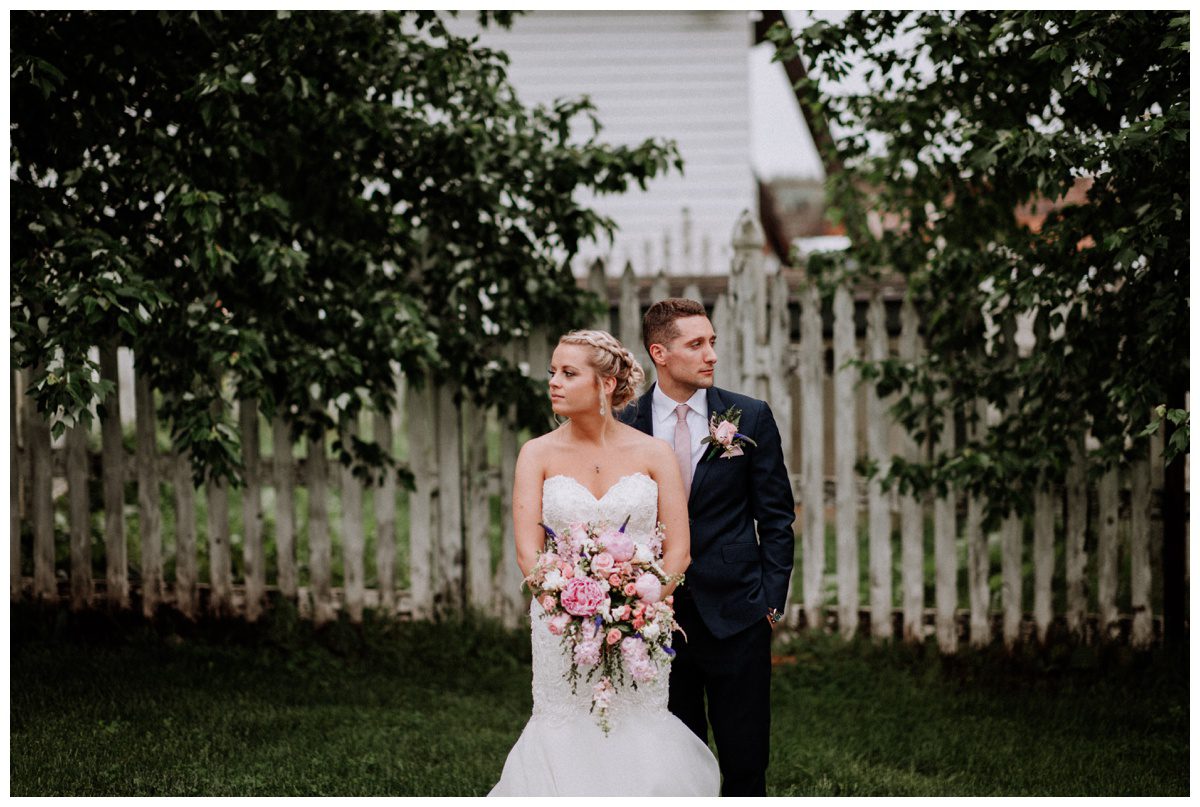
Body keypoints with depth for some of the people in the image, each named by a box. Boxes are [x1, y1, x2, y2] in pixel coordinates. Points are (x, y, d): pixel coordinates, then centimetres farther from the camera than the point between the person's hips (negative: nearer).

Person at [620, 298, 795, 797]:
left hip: (736, 615, 0)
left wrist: (772, 601, -1)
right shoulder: (625, 428, 2)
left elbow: (776, 517, 5)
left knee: (745, 760, 2)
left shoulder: (750, 418, 2)